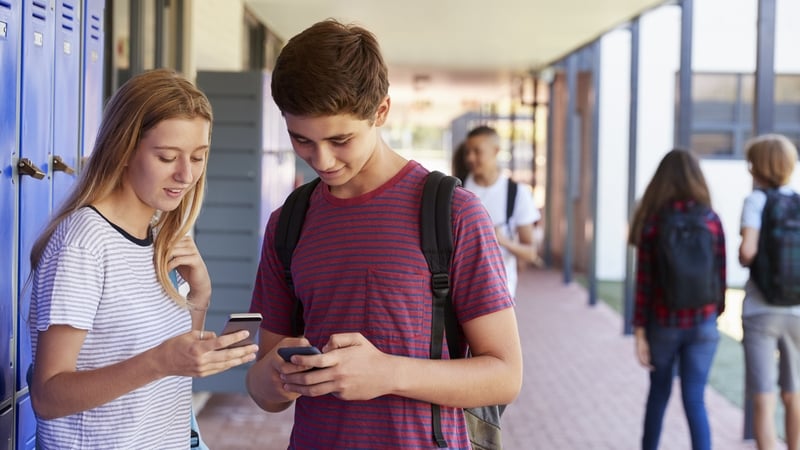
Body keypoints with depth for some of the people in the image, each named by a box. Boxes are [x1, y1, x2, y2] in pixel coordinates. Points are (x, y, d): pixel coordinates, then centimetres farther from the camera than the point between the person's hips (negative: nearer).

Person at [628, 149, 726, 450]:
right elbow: (720, 275, 0)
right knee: (694, 400, 2)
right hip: (703, 323, 0)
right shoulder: (711, 219, -4)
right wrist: (716, 312, 15)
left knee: (659, 392, 19)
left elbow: (644, 281, -8)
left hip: (664, 323, 0)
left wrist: (639, 332, -3)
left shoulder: (652, 222, -7)